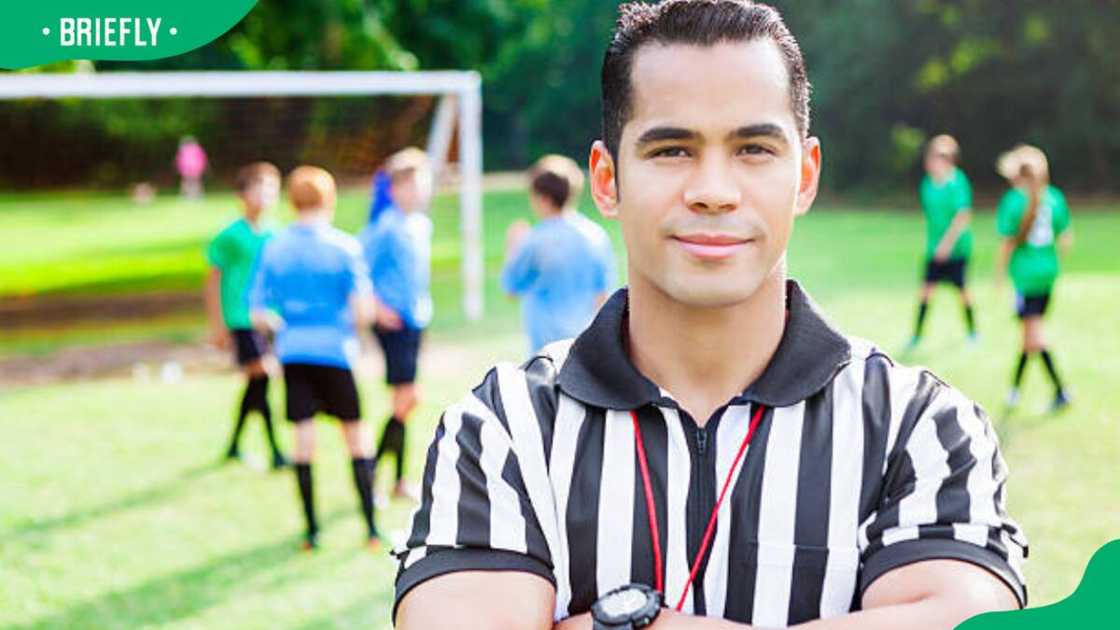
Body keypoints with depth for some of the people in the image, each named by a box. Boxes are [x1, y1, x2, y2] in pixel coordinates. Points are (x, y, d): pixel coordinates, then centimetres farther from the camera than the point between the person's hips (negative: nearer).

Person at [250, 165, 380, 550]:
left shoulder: (273, 249, 4)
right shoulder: (344, 246, -5)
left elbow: (258, 315, 5)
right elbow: (363, 309, -11)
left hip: (292, 350, 3)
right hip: (334, 349, -3)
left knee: (304, 438, 5)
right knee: (356, 434, 7)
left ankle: (311, 530, 5)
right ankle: (371, 526, 6)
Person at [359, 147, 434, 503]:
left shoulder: (422, 224, 12)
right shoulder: (385, 226, -13)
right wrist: (376, 308, -15)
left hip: (416, 320, 8)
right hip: (393, 322, -8)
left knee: (405, 400, 11)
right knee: (408, 396, -14)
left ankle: (399, 481, 17)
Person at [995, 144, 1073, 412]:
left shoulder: (1013, 201, -11)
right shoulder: (1055, 197, 2)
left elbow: (1008, 243, -9)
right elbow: (1066, 239, 2)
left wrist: (1000, 273, 2)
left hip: (1025, 272, -5)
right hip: (1048, 270, 6)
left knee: (1034, 332, -4)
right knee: (1031, 330, 15)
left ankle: (1060, 391, -13)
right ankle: (1015, 387, 25)